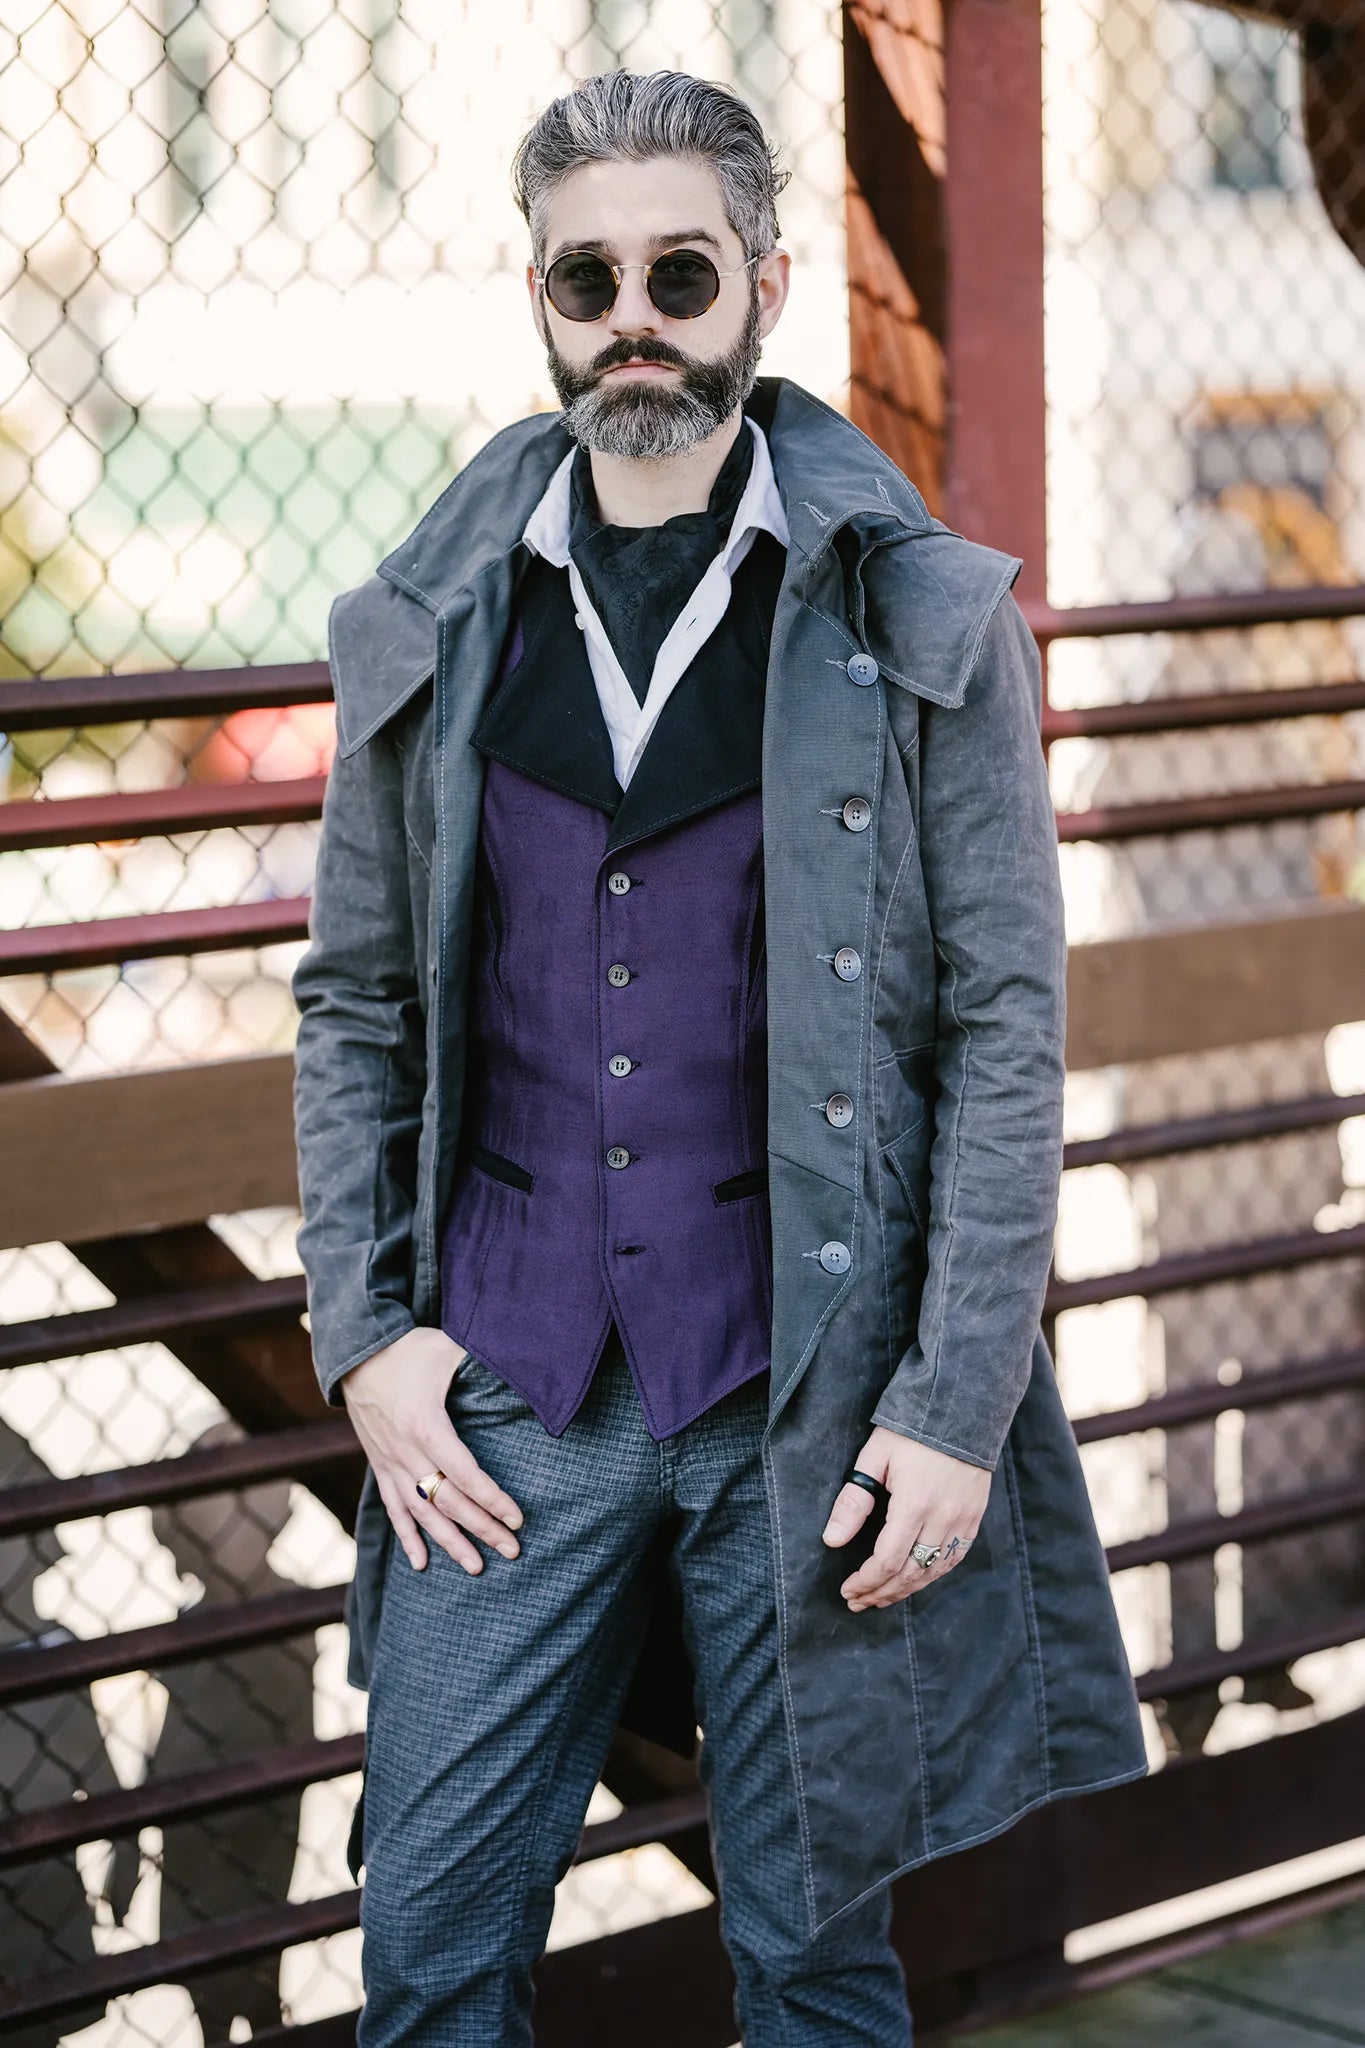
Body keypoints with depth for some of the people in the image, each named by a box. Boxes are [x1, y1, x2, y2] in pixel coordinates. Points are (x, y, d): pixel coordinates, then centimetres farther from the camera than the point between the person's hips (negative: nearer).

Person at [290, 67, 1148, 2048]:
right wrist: (363, 1329, 1)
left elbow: (1008, 1025, -4)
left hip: (814, 1394, -2)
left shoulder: (919, 620, -3)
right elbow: (356, 999, 11)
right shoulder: (434, 624, 5)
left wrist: (960, 1406, -9)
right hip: (509, 1390, 2)